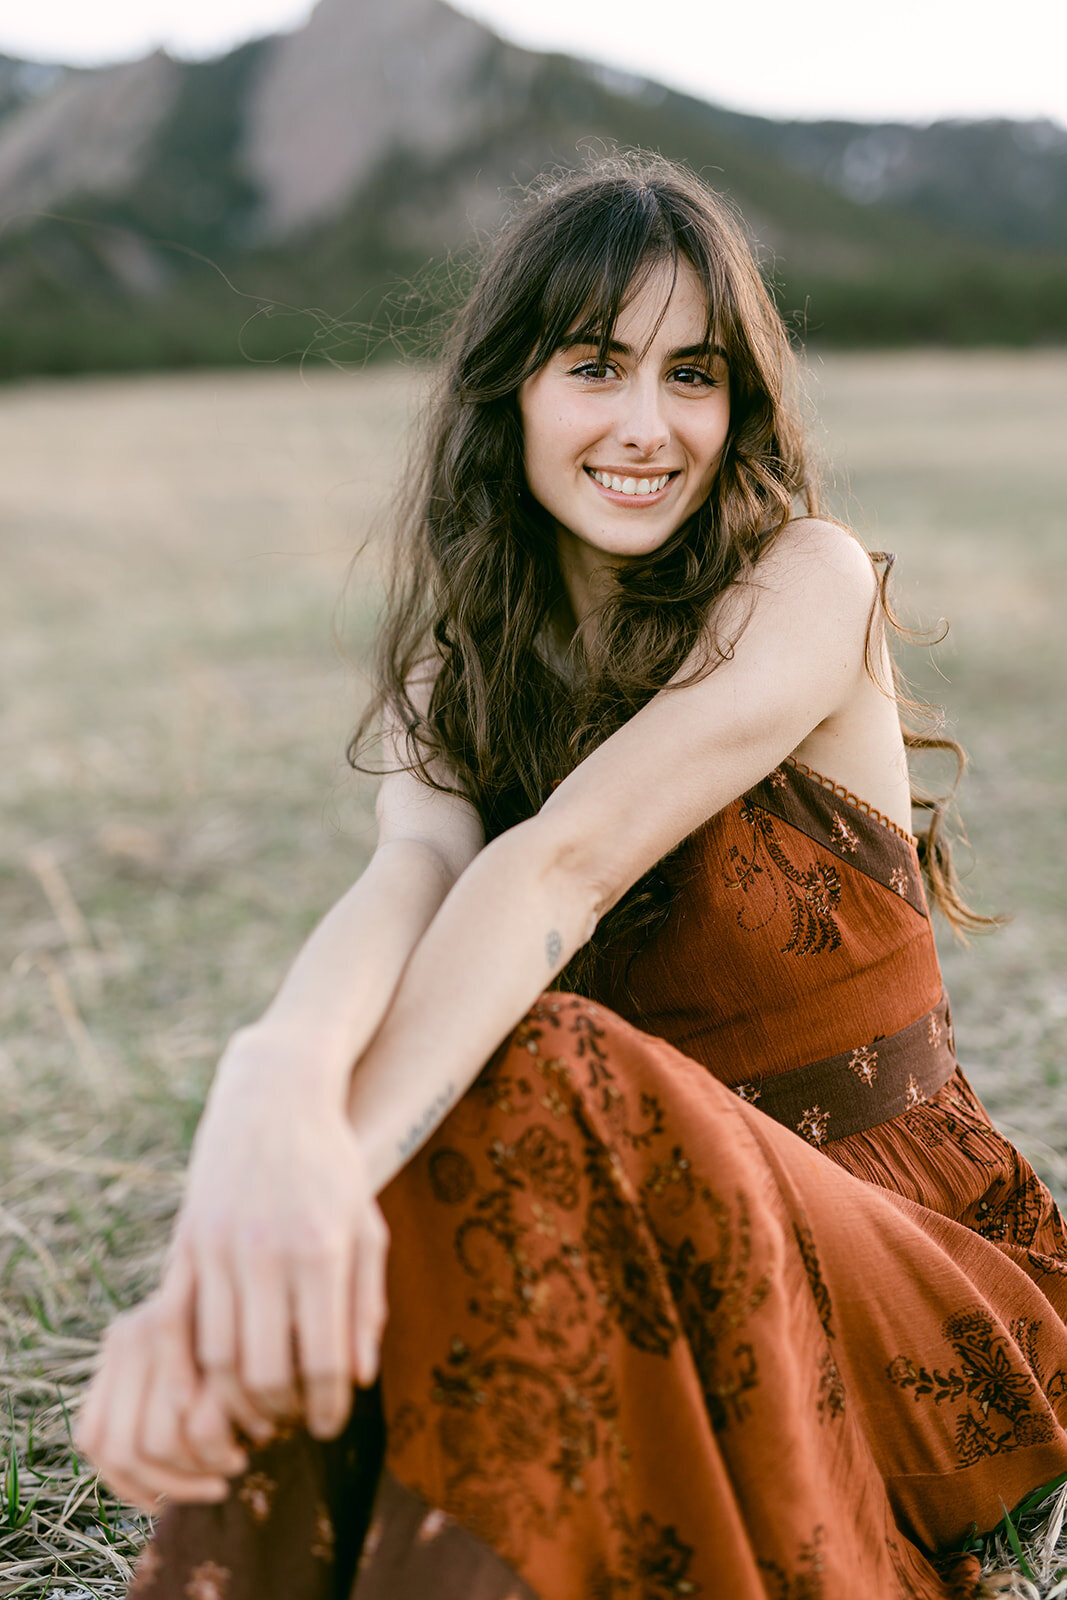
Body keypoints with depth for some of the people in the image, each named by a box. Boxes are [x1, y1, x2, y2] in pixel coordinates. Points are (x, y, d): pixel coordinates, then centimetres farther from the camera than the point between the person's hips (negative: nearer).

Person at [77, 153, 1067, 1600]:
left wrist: (339, 1153, -43)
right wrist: (277, 1076, -44)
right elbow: (414, 870, -20)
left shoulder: (809, 579, -10)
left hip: (884, 1233, -3)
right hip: (654, 1207, 3)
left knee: (527, 1090, -35)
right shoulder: (455, 659, 4)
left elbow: (568, 860, -28)